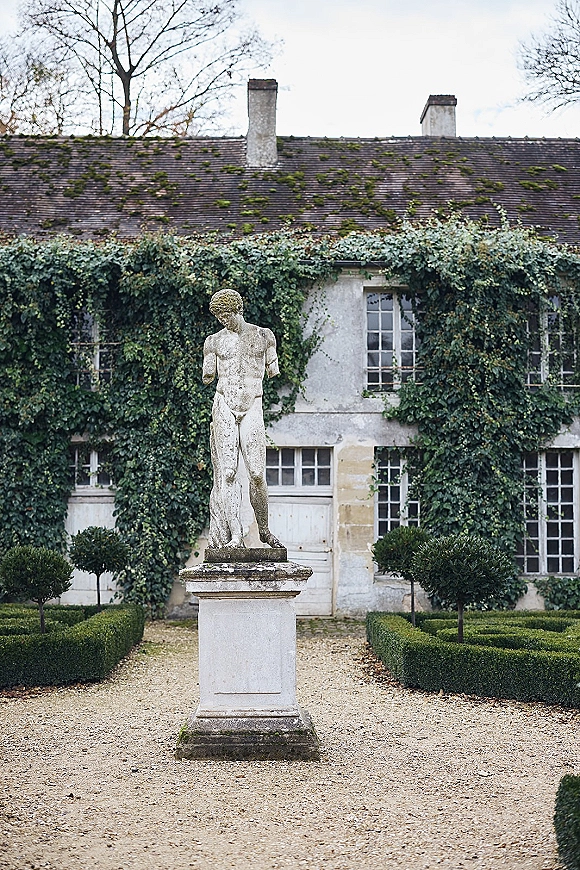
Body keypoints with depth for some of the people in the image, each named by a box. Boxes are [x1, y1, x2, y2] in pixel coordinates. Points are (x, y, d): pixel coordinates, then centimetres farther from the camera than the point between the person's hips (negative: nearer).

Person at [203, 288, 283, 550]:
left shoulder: (263, 336, 9)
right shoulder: (215, 341, 9)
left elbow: (272, 372, 15)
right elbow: (207, 377, 14)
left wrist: (271, 367, 4)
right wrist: (209, 373, 3)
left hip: (252, 409, 0)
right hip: (224, 407, 0)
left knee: (257, 474, -8)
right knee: (227, 473, -8)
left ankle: (264, 530, 11)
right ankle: (234, 535, -9)